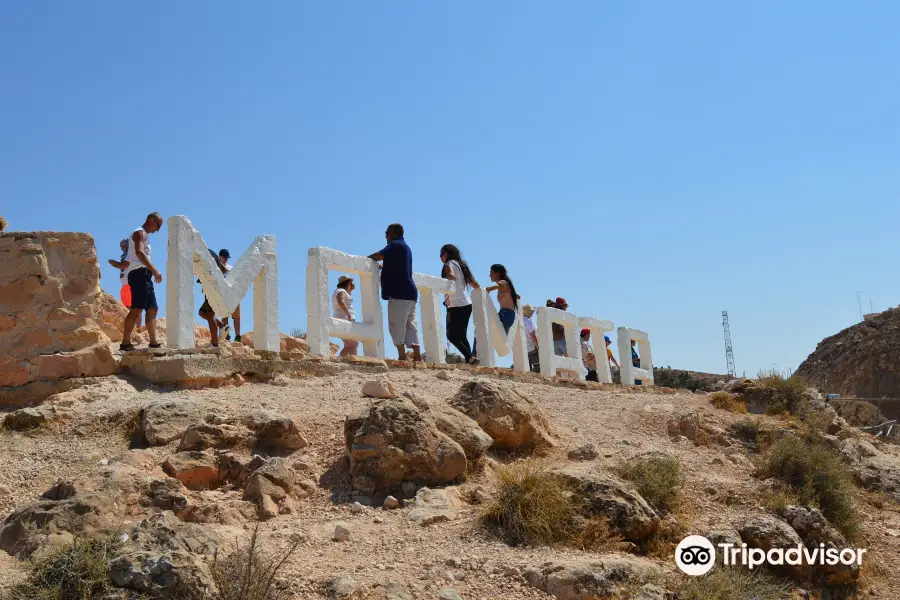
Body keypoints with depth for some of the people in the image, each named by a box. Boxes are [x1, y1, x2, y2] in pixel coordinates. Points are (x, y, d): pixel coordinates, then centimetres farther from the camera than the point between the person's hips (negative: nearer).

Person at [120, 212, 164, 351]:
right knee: (137, 308, -18)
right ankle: (125, 343, -23)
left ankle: (153, 342, 13)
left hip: (144, 276, 11)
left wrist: (153, 272, 18)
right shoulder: (140, 233, -5)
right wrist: (155, 271, -30)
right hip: (139, 273, -11)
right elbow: (139, 253, -23)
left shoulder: (143, 235, 26)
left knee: (152, 309, 11)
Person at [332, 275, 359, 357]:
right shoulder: (341, 291, -9)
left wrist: (350, 290, 27)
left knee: (348, 345, 11)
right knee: (354, 344, -15)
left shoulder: (338, 291, 22)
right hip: (345, 320, -10)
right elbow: (340, 301, -30)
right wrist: (349, 315, -32)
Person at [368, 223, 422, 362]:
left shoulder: (395, 245, -5)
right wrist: (382, 266, 31)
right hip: (410, 292, 9)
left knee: (396, 325, -8)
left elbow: (379, 256, -18)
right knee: (410, 324, 6)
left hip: (399, 292, -9)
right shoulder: (405, 247, 24)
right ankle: (417, 355, 0)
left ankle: (402, 356, -14)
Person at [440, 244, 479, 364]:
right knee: (462, 336, 11)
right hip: (467, 304, 8)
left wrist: (447, 294, -24)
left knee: (452, 336, -6)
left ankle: (470, 358, -16)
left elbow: (451, 276, -26)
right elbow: (475, 284, 19)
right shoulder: (461, 264, 19)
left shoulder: (450, 264, -3)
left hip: (456, 305, -8)